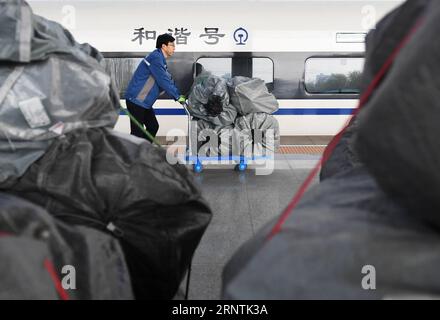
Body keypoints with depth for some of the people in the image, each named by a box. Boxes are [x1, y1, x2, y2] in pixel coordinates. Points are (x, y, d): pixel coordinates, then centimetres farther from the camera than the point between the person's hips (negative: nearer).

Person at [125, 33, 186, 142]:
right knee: (137, 132, -8)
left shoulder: (160, 59, 14)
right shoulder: (155, 58, -19)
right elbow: (163, 81, -22)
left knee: (153, 127, 14)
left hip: (144, 102, 10)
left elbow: (168, 79, 17)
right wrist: (178, 97, -14)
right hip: (136, 100, -10)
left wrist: (180, 95, 7)